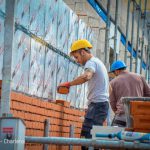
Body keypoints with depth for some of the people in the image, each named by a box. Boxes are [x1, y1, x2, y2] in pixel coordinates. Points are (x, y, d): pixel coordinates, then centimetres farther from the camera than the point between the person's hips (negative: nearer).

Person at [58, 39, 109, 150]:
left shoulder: (91, 62, -6)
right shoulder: (98, 62, 26)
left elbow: (86, 76, -30)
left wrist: (68, 84, -23)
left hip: (97, 103, -10)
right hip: (102, 103, 10)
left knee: (87, 136, -17)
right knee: (93, 138, 8)